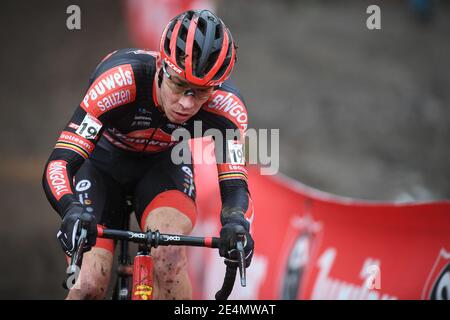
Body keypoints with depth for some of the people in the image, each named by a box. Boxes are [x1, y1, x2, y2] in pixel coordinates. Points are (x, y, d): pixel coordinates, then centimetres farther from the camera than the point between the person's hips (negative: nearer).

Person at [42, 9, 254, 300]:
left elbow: (235, 185, -30)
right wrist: (72, 212, -61)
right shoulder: (120, 79, -38)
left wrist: (237, 222, -54)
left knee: (170, 255, -30)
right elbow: (58, 165, -40)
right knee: (89, 286, -17)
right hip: (102, 164, -1)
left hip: (163, 164, 1)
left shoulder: (225, 105, -31)